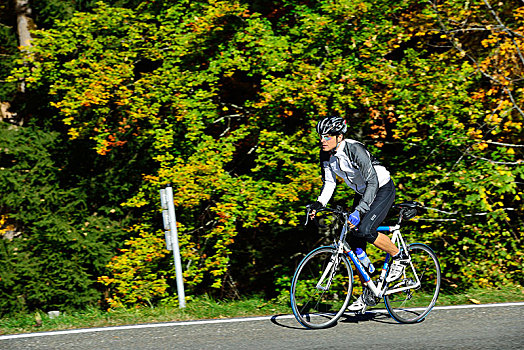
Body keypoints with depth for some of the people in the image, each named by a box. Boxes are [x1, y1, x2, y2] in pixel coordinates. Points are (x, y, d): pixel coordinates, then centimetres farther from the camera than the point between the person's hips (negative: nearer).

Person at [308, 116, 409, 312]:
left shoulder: (354, 150, -30)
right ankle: (368, 293, 10)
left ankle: (399, 257, -4)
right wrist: (319, 204, -17)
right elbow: (329, 183, 2)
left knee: (364, 230, -28)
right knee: (355, 244, -1)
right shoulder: (326, 155, -8)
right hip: (362, 193, 8)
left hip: (382, 189, -8)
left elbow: (373, 182, -33)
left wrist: (359, 211, -41)